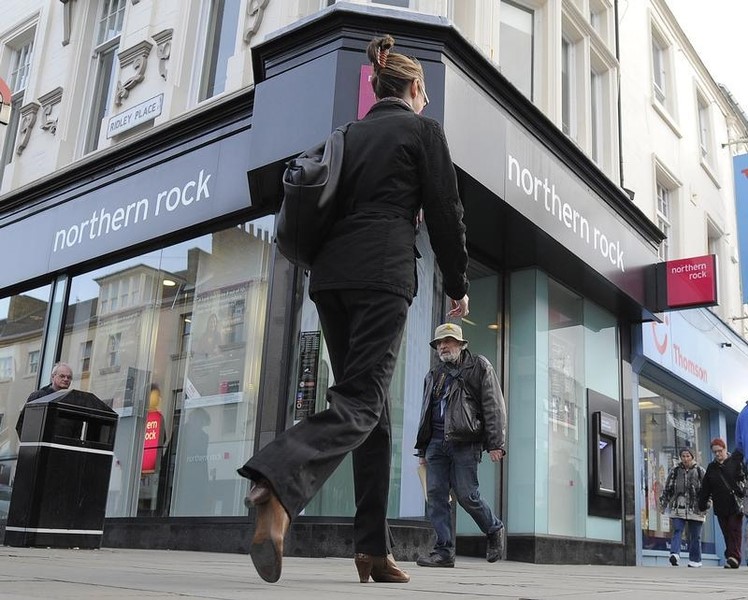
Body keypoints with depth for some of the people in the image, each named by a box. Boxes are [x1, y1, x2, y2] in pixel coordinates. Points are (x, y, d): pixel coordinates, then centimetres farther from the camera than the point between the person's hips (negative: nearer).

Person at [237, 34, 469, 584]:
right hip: (383, 271, -6)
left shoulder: (352, 132, 24)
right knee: (363, 400, -12)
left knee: (371, 404, 8)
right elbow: (445, 212, 2)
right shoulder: (423, 129, 7)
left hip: (331, 273, 7)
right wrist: (458, 285, 9)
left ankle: (373, 547, 5)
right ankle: (278, 483, -38)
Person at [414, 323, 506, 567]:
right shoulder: (434, 375, 23)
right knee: (436, 494, -2)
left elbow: (494, 407, -1)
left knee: (466, 495, -7)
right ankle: (444, 551, 3)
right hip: (436, 442, 6)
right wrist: (422, 449, 22)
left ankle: (493, 529, 20)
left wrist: (495, 443, -10)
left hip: (465, 441, -6)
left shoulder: (479, 366, 6)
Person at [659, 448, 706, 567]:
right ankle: (675, 555, -24)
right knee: (677, 531, -14)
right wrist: (663, 504, 10)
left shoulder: (700, 471, 5)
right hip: (678, 508, 0)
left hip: (695, 509, 0)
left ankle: (695, 560, 15)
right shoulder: (674, 471, 8)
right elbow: (667, 488, 12)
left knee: (695, 536, 5)